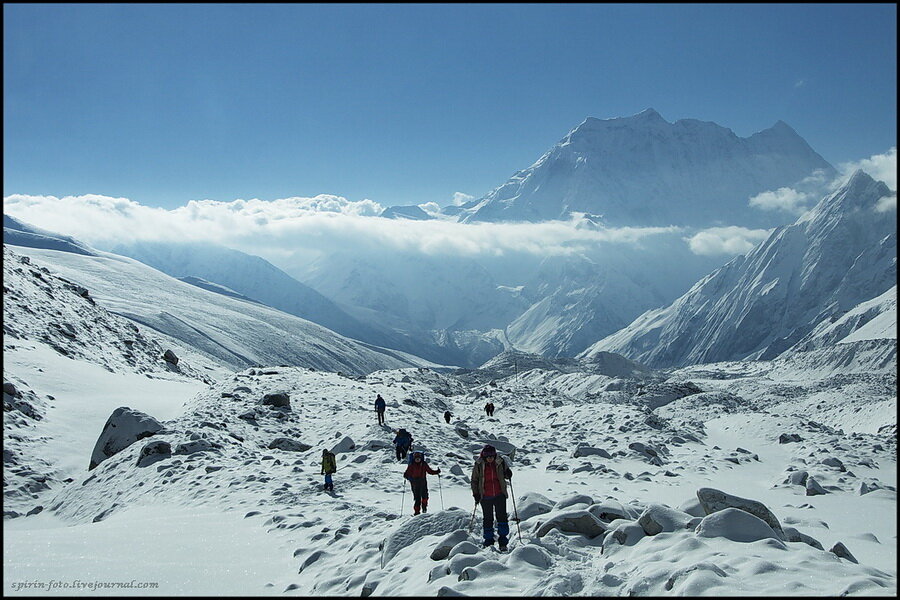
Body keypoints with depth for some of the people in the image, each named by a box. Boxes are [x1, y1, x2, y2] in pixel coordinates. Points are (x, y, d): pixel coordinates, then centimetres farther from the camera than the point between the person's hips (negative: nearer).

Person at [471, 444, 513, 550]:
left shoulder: (500, 462, -3)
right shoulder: (479, 465, -6)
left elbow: (506, 473, 13)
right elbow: (474, 480, 4)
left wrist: (508, 474, -11)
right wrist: (476, 493, -3)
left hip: (499, 495, 0)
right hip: (485, 497, 0)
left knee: (502, 516, -5)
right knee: (488, 519, 8)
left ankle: (503, 541, 4)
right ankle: (488, 542, 18)